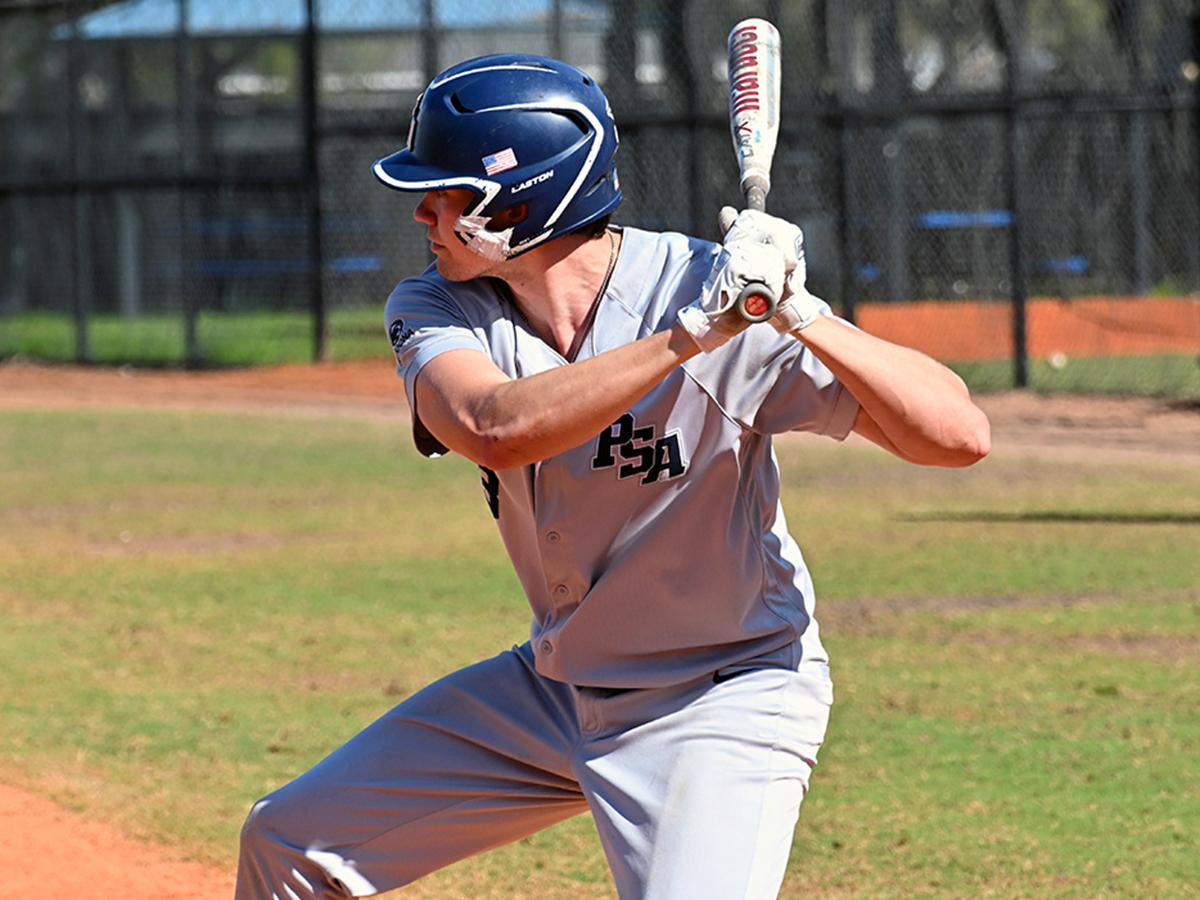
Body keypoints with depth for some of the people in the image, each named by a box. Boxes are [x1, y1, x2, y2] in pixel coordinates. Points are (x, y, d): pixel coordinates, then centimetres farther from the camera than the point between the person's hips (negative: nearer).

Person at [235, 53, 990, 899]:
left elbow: (959, 435, -29)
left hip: (726, 701, -6)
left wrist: (799, 317, -42)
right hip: (554, 690, 6)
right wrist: (687, 335, -40)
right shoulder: (437, 309, -8)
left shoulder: (712, 291, -22)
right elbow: (493, 430, -32)